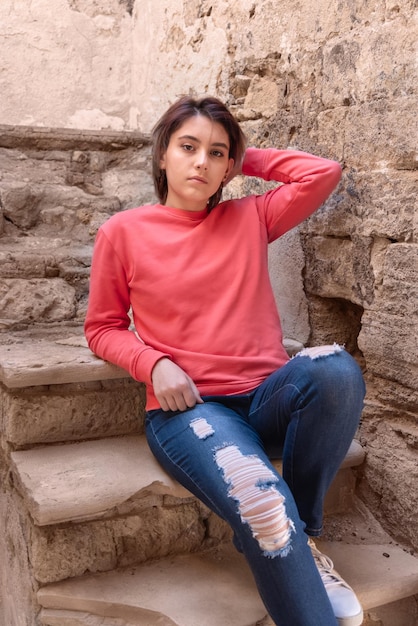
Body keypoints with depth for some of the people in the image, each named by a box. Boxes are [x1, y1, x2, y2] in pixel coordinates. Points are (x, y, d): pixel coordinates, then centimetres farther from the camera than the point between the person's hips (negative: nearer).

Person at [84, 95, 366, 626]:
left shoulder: (249, 218, 12)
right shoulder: (123, 232, 4)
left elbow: (324, 173, 10)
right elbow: (103, 328, 10)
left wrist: (245, 160, 14)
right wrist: (154, 364, -9)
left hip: (267, 398, 4)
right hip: (187, 407, -3)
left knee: (335, 369, -31)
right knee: (263, 506, -33)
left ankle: (300, 531, -10)